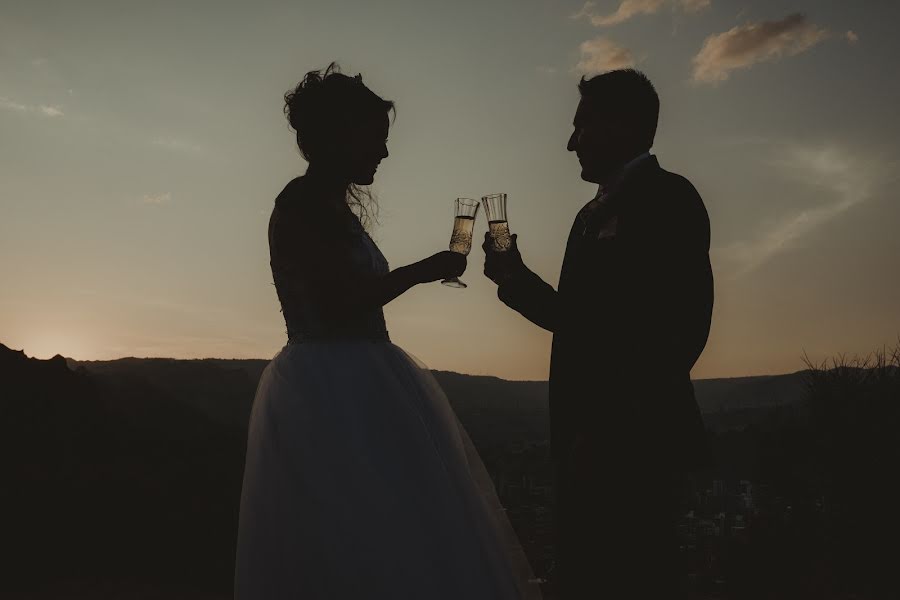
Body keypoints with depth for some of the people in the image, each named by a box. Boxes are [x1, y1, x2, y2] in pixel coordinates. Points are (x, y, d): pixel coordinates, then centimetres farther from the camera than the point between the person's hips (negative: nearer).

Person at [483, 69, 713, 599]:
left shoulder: (666, 195, -8)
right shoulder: (594, 213, 19)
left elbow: (682, 324, -18)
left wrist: (609, 425, -20)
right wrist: (518, 280, 5)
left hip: (635, 437, -9)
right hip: (591, 436, 9)